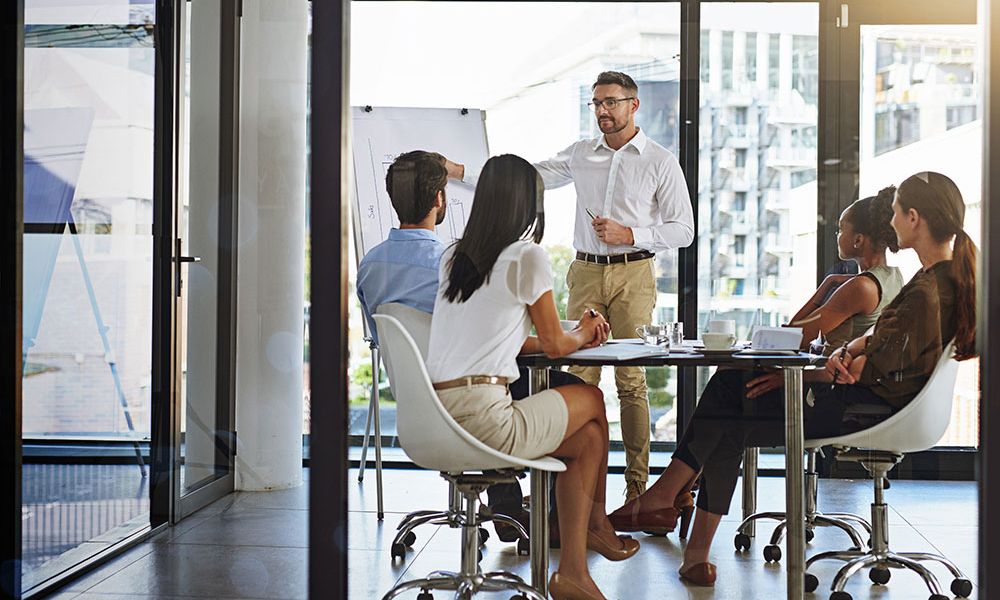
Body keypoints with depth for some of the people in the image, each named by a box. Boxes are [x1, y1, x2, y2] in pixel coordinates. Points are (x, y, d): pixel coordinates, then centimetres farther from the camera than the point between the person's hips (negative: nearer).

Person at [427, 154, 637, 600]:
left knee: (588, 437, 19)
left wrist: (574, 337, 30)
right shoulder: (527, 256, -6)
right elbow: (555, 344, 5)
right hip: (484, 421, -7)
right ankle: (597, 524, 31)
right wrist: (583, 334, 28)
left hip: (435, 421, 7)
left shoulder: (453, 256, 17)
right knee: (591, 399, 17)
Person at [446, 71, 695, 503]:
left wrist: (629, 235, -11)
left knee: (632, 380, -5)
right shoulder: (580, 154, 13)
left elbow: (683, 229, 2)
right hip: (586, 273, 3)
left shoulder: (660, 162, 3)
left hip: (633, 275, -3)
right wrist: (459, 172, 5)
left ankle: (637, 481, 1)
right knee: (579, 377, -2)